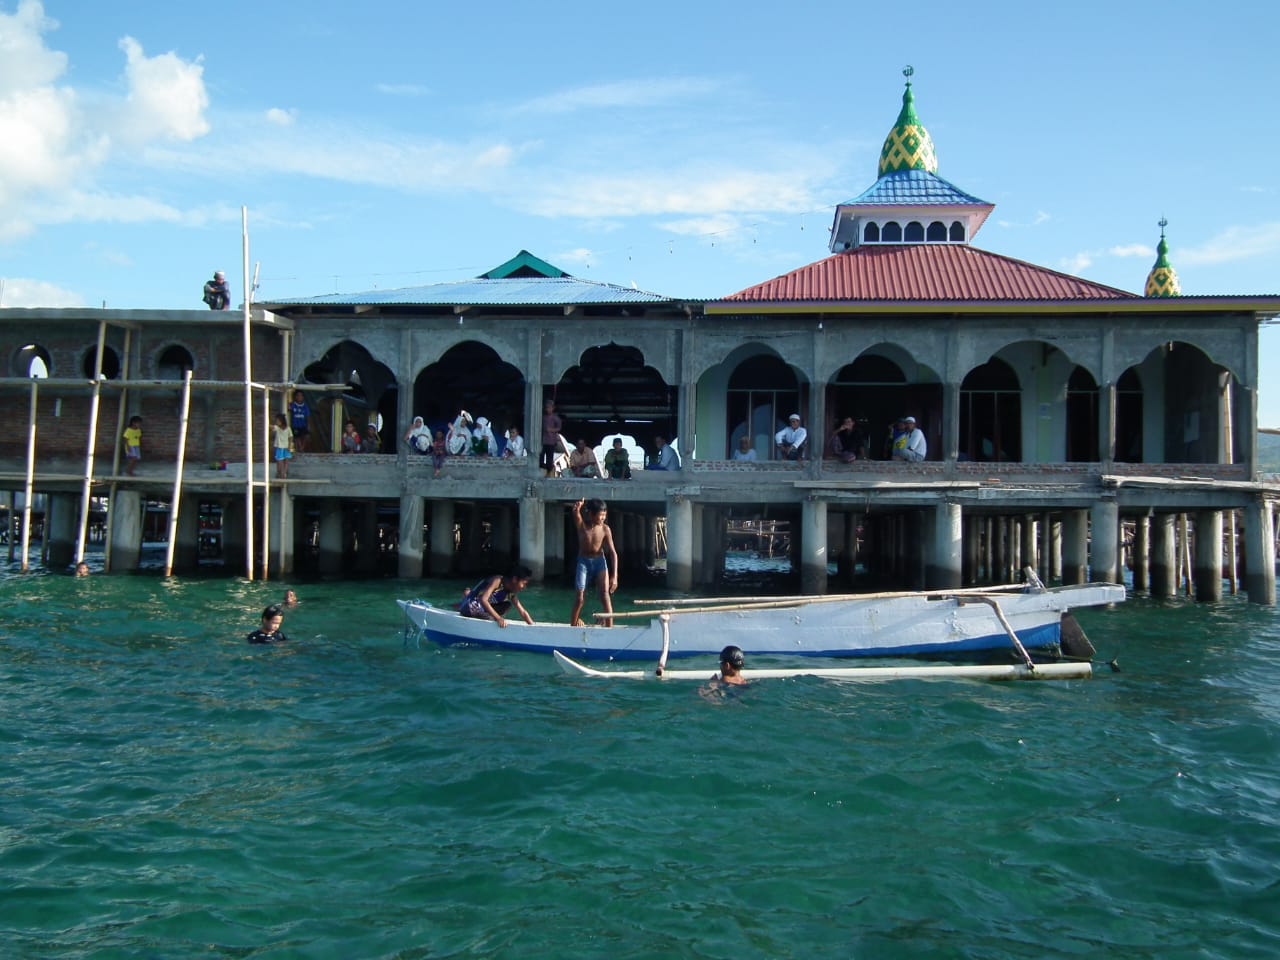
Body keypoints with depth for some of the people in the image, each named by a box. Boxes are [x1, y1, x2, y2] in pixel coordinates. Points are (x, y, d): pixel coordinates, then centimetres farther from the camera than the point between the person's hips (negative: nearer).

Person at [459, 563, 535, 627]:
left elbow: (523, 612, 6)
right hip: (470, 608, -8)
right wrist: (498, 618, -37)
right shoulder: (497, 581, -24)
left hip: (482, 609, 8)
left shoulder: (511, 594, 0)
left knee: (507, 605, 9)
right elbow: (483, 600, -35)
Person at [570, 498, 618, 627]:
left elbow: (613, 553, -12)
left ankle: (609, 626, -9)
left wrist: (614, 576, -18)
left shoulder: (605, 529, -12)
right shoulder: (582, 525, -12)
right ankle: (573, 624, 13)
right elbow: (576, 513, -34)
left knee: (605, 594, -13)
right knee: (580, 596, -5)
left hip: (599, 561, 0)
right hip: (583, 561, 0)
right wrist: (577, 508, -57)